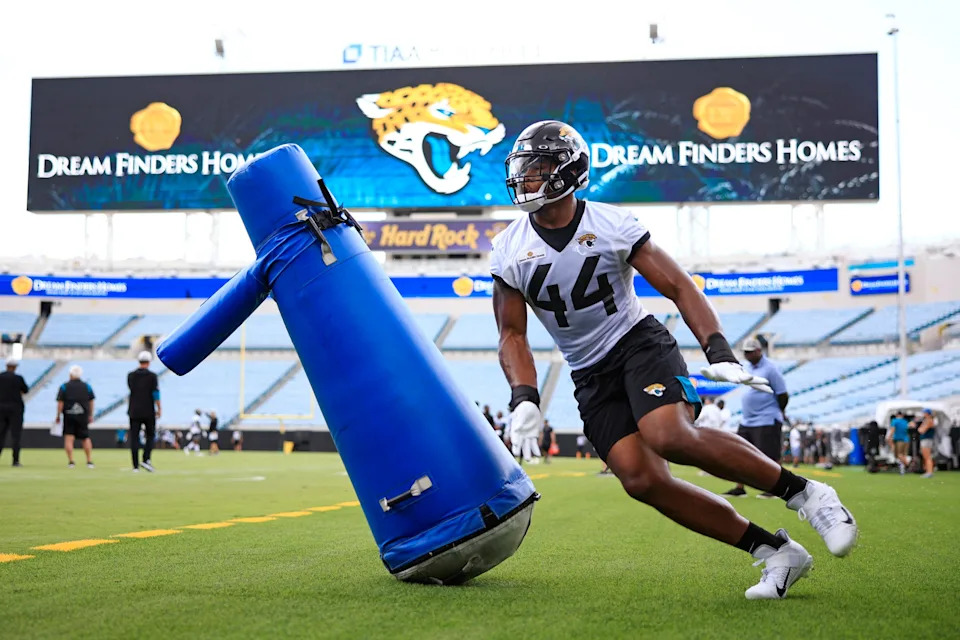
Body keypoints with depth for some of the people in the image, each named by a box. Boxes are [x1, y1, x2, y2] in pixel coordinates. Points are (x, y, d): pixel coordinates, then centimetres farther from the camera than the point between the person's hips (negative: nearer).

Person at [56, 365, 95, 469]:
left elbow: (60, 403, -6)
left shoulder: (64, 386, -2)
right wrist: (91, 415, 17)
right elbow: (91, 402, 9)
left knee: (68, 438, 0)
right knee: (86, 438, 10)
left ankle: (71, 461, -8)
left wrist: (58, 416, 0)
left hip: (68, 416, -2)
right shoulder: (87, 386, 6)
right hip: (83, 416, 2)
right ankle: (90, 461, 7)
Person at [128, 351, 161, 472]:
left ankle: (136, 465, -1)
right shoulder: (152, 376, -6)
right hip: (149, 412, -2)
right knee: (150, 435, 12)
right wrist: (159, 408, 0)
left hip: (134, 411, 2)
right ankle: (146, 459, -6)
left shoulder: (130, 375, 4)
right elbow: (156, 393, -7)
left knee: (134, 438, 3)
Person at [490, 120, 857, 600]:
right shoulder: (509, 250, 0)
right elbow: (513, 335, 4)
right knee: (641, 480, -15)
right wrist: (524, 396, -13)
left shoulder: (612, 225, -9)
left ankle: (803, 493, -16)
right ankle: (775, 552, -8)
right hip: (590, 376, 4)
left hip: (640, 343, -4)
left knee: (671, 437, -32)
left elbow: (678, 287, -7)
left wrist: (718, 353, -19)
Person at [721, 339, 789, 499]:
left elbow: (783, 395, -11)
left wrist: (778, 412, 3)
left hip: (766, 421, -9)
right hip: (747, 420, 9)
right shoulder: (748, 366, 12)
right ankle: (739, 488, 17)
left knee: (769, 456, -4)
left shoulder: (769, 369, -13)